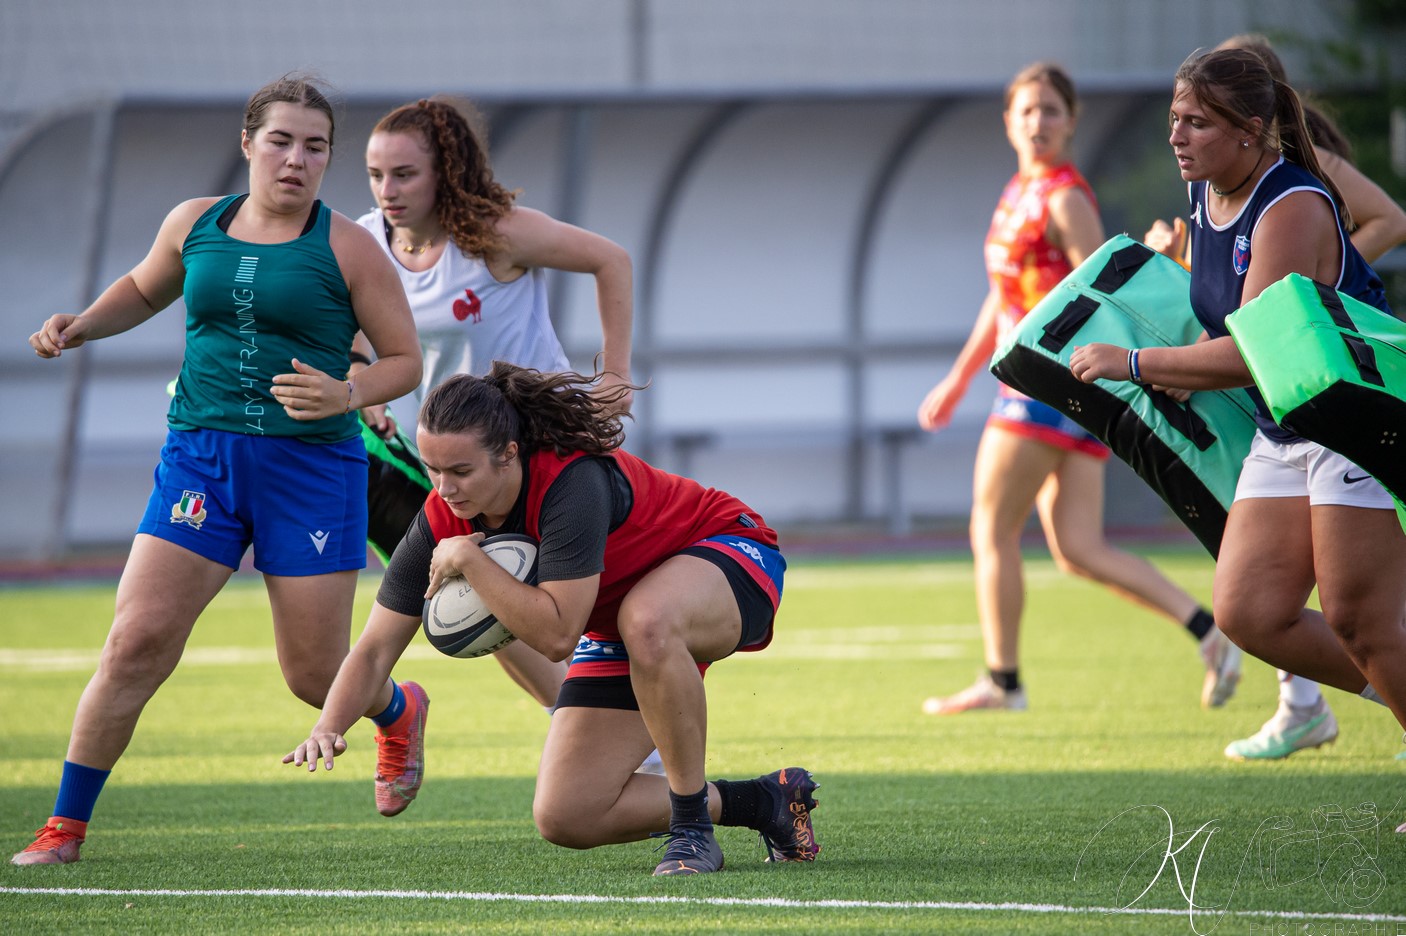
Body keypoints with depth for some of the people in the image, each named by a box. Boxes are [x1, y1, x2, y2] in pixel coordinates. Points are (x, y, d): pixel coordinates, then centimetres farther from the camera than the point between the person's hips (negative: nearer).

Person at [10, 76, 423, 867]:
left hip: (312, 466, -2)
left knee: (316, 677, 4)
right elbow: (144, 290, 28)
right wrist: (83, 325, 9)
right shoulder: (194, 224, 7)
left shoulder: (348, 248, -3)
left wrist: (348, 395, -19)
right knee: (138, 640, -12)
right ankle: (66, 827, -4)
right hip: (201, 457, 2)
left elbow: (405, 361, 1)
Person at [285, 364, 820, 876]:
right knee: (564, 818, -7)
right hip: (616, 624, 7)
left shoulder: (574, 481, -36)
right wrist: (328, 728, -28)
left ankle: (693, 822, -26)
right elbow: (375, 649, -11)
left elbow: (556, 635, -40)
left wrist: (469, 560, -36)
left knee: (646, 622, -45)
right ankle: (763, 802, 8)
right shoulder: (443, 518, -16)